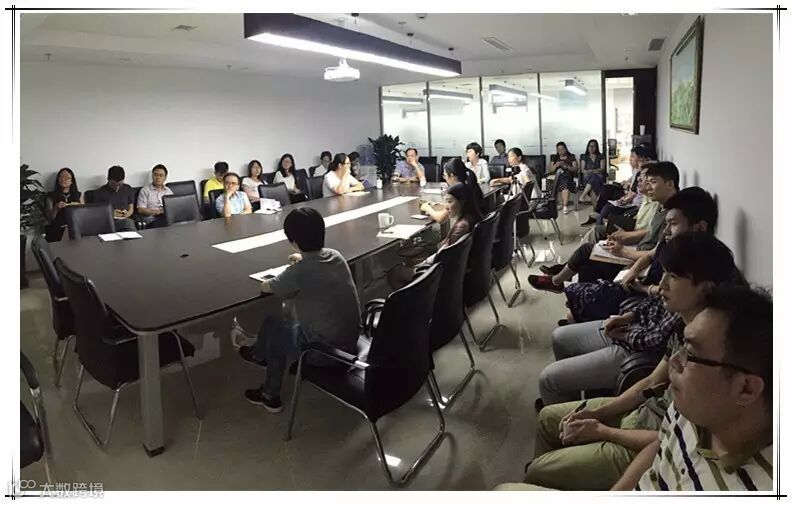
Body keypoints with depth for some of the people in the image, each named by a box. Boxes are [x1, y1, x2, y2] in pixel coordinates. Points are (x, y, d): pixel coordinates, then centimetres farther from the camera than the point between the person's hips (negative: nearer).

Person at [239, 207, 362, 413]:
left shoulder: (299, 272, -21)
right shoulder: (336, 256, -2)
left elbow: (265, 287, -1)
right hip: (350, 342, 7)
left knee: (271, 326, 16)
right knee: (289, 324, 25)